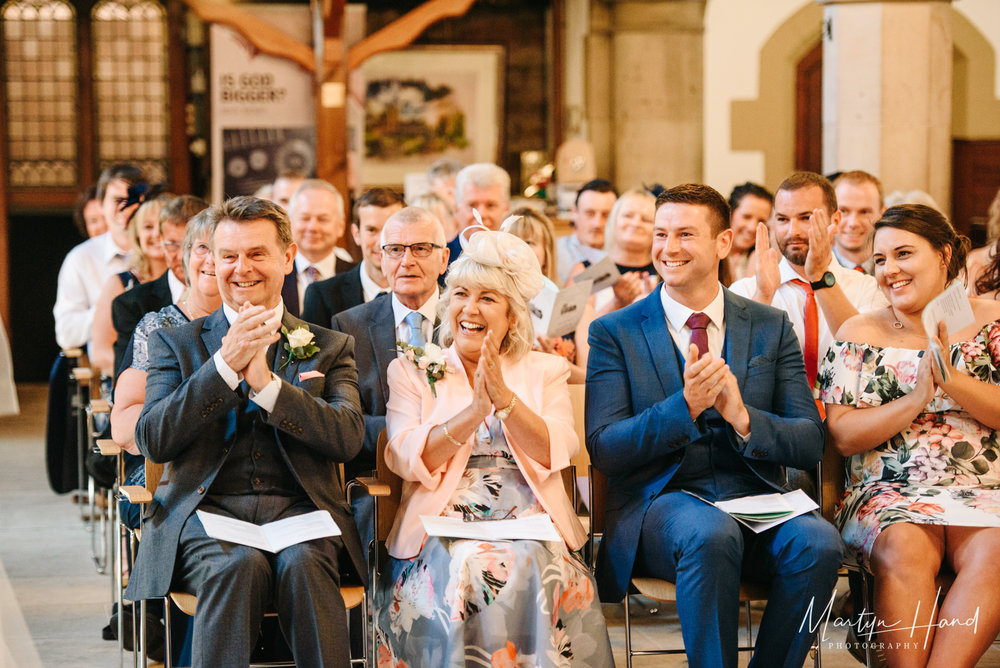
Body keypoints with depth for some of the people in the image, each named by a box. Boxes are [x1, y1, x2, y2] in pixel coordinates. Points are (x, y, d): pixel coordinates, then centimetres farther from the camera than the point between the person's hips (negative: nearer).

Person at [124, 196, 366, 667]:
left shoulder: (329, 347, 16)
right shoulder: (175, 342, 15)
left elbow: (348, 439, 0)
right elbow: (151, 441, 0)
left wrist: (265, 382, -12)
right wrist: (225, 364, -11)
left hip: (298, 507, 1)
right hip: (206, 509, 0)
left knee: (302, 563, -34)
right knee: (239, 565, -34)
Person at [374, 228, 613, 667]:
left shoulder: (545, 372, 15)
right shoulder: (411, 370, 13)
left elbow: (553, 456, -1)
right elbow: (406, 459, -3)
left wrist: (505, 397, -14)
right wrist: (474, 411, -15)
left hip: (526, 518, 1)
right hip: (445, 518, -1)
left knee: (525, 566, -32)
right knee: (466, 569, -33)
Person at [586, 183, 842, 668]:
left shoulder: (770, 328, 12)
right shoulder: (614, 332, 6)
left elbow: (811, 444, 6)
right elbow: (603, 450, -3)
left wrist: (744, 418, -14)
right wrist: (684, 406, -18)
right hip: (661, 501, -2)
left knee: (818, 542, -29)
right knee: (711, 534, -36)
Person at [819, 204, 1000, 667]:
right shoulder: (860, 335, 10)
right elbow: (842, 435, 2)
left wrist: (951, 380, -12)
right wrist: (915, 400, -10)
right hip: (889, 494, 0)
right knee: (904, 549, -34)